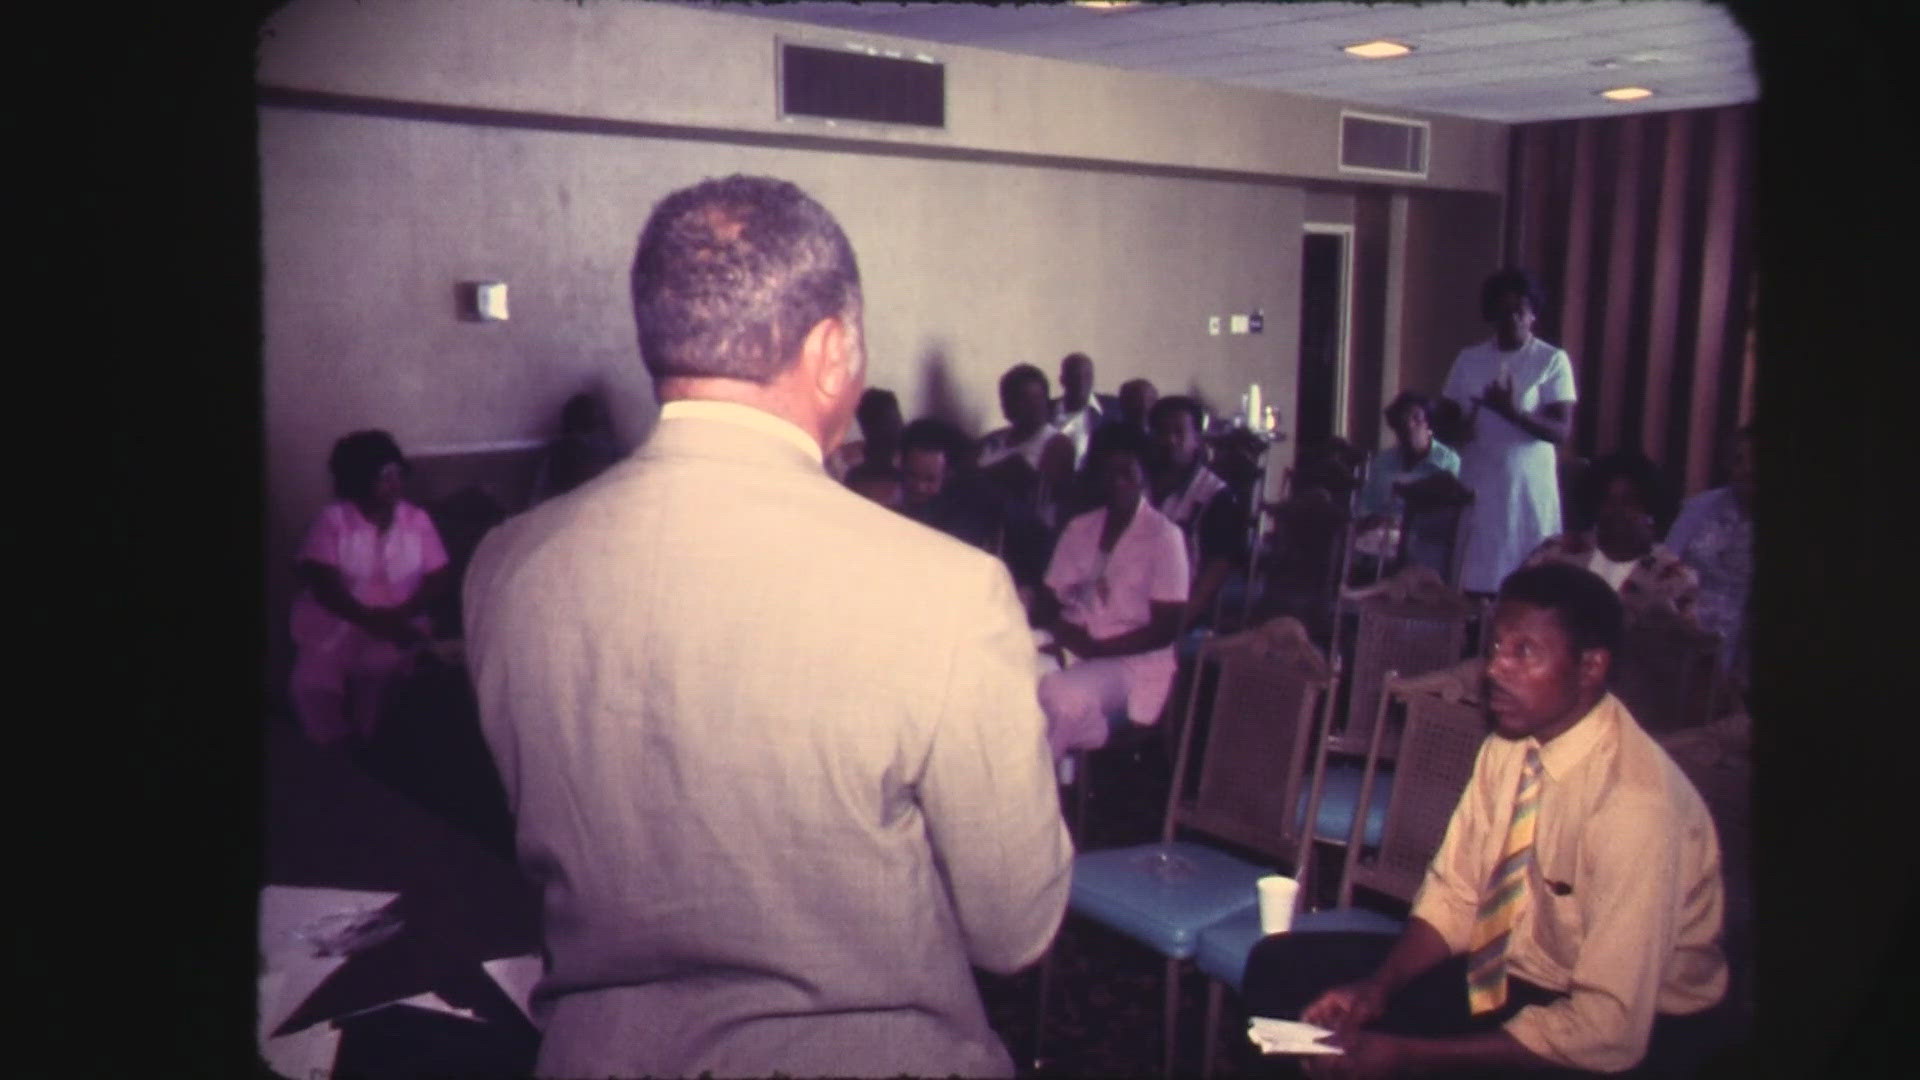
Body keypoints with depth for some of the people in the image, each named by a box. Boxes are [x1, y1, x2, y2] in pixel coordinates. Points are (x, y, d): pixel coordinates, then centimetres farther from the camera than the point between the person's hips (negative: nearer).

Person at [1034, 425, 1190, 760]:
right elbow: (1048, 600, 15)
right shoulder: (1078, 529, 15)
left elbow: (1166, 629, -6)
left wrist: (1097, 647, -15)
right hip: (1069, 654, 5)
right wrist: (1061, 628, -9)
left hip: (1132, 662, -4)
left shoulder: (1164, 537, -2)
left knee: (1061, 697, -36)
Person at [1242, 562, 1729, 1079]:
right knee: (1280, 967, -3)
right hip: (1511, 973, 7)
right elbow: (1452, 895, 4)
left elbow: (1607, 1030, -28)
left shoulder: (1636, 802, -28)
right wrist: (1376, 987, -14)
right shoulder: (1509, 744, -6)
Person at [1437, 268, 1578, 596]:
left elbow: (1561, 431, -6)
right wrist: (1459, 428, -11)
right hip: (1478, 486, 3)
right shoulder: (1469, 359, 10)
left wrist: (1512, 411, -22)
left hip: (1529, 487, -3)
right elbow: (1445, 421, 13)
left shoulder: (1553, 360, -1)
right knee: (1474, 579, -1)